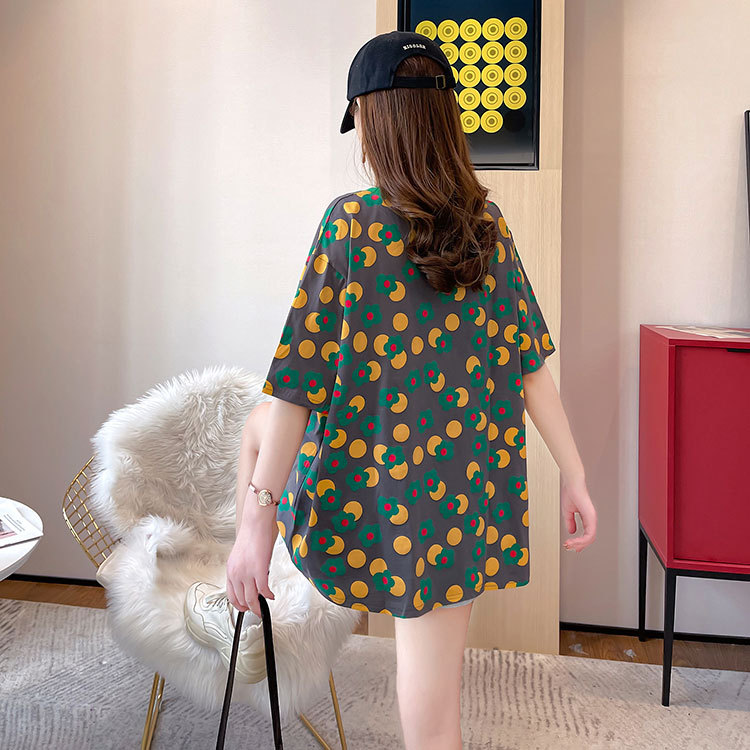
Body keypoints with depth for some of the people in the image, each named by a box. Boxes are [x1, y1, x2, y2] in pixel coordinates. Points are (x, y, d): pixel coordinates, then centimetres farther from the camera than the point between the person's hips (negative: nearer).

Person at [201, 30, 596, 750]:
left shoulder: (351, 223, -13)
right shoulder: (487, 225, 0)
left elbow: (298, 386, -15)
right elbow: (530, 360, 1)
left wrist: (256, 521, -11)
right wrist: (575, 475, 10)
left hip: (364, 494, -3)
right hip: (467, 496, 3)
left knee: (258, 425, 30)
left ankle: (245, 580, 47)